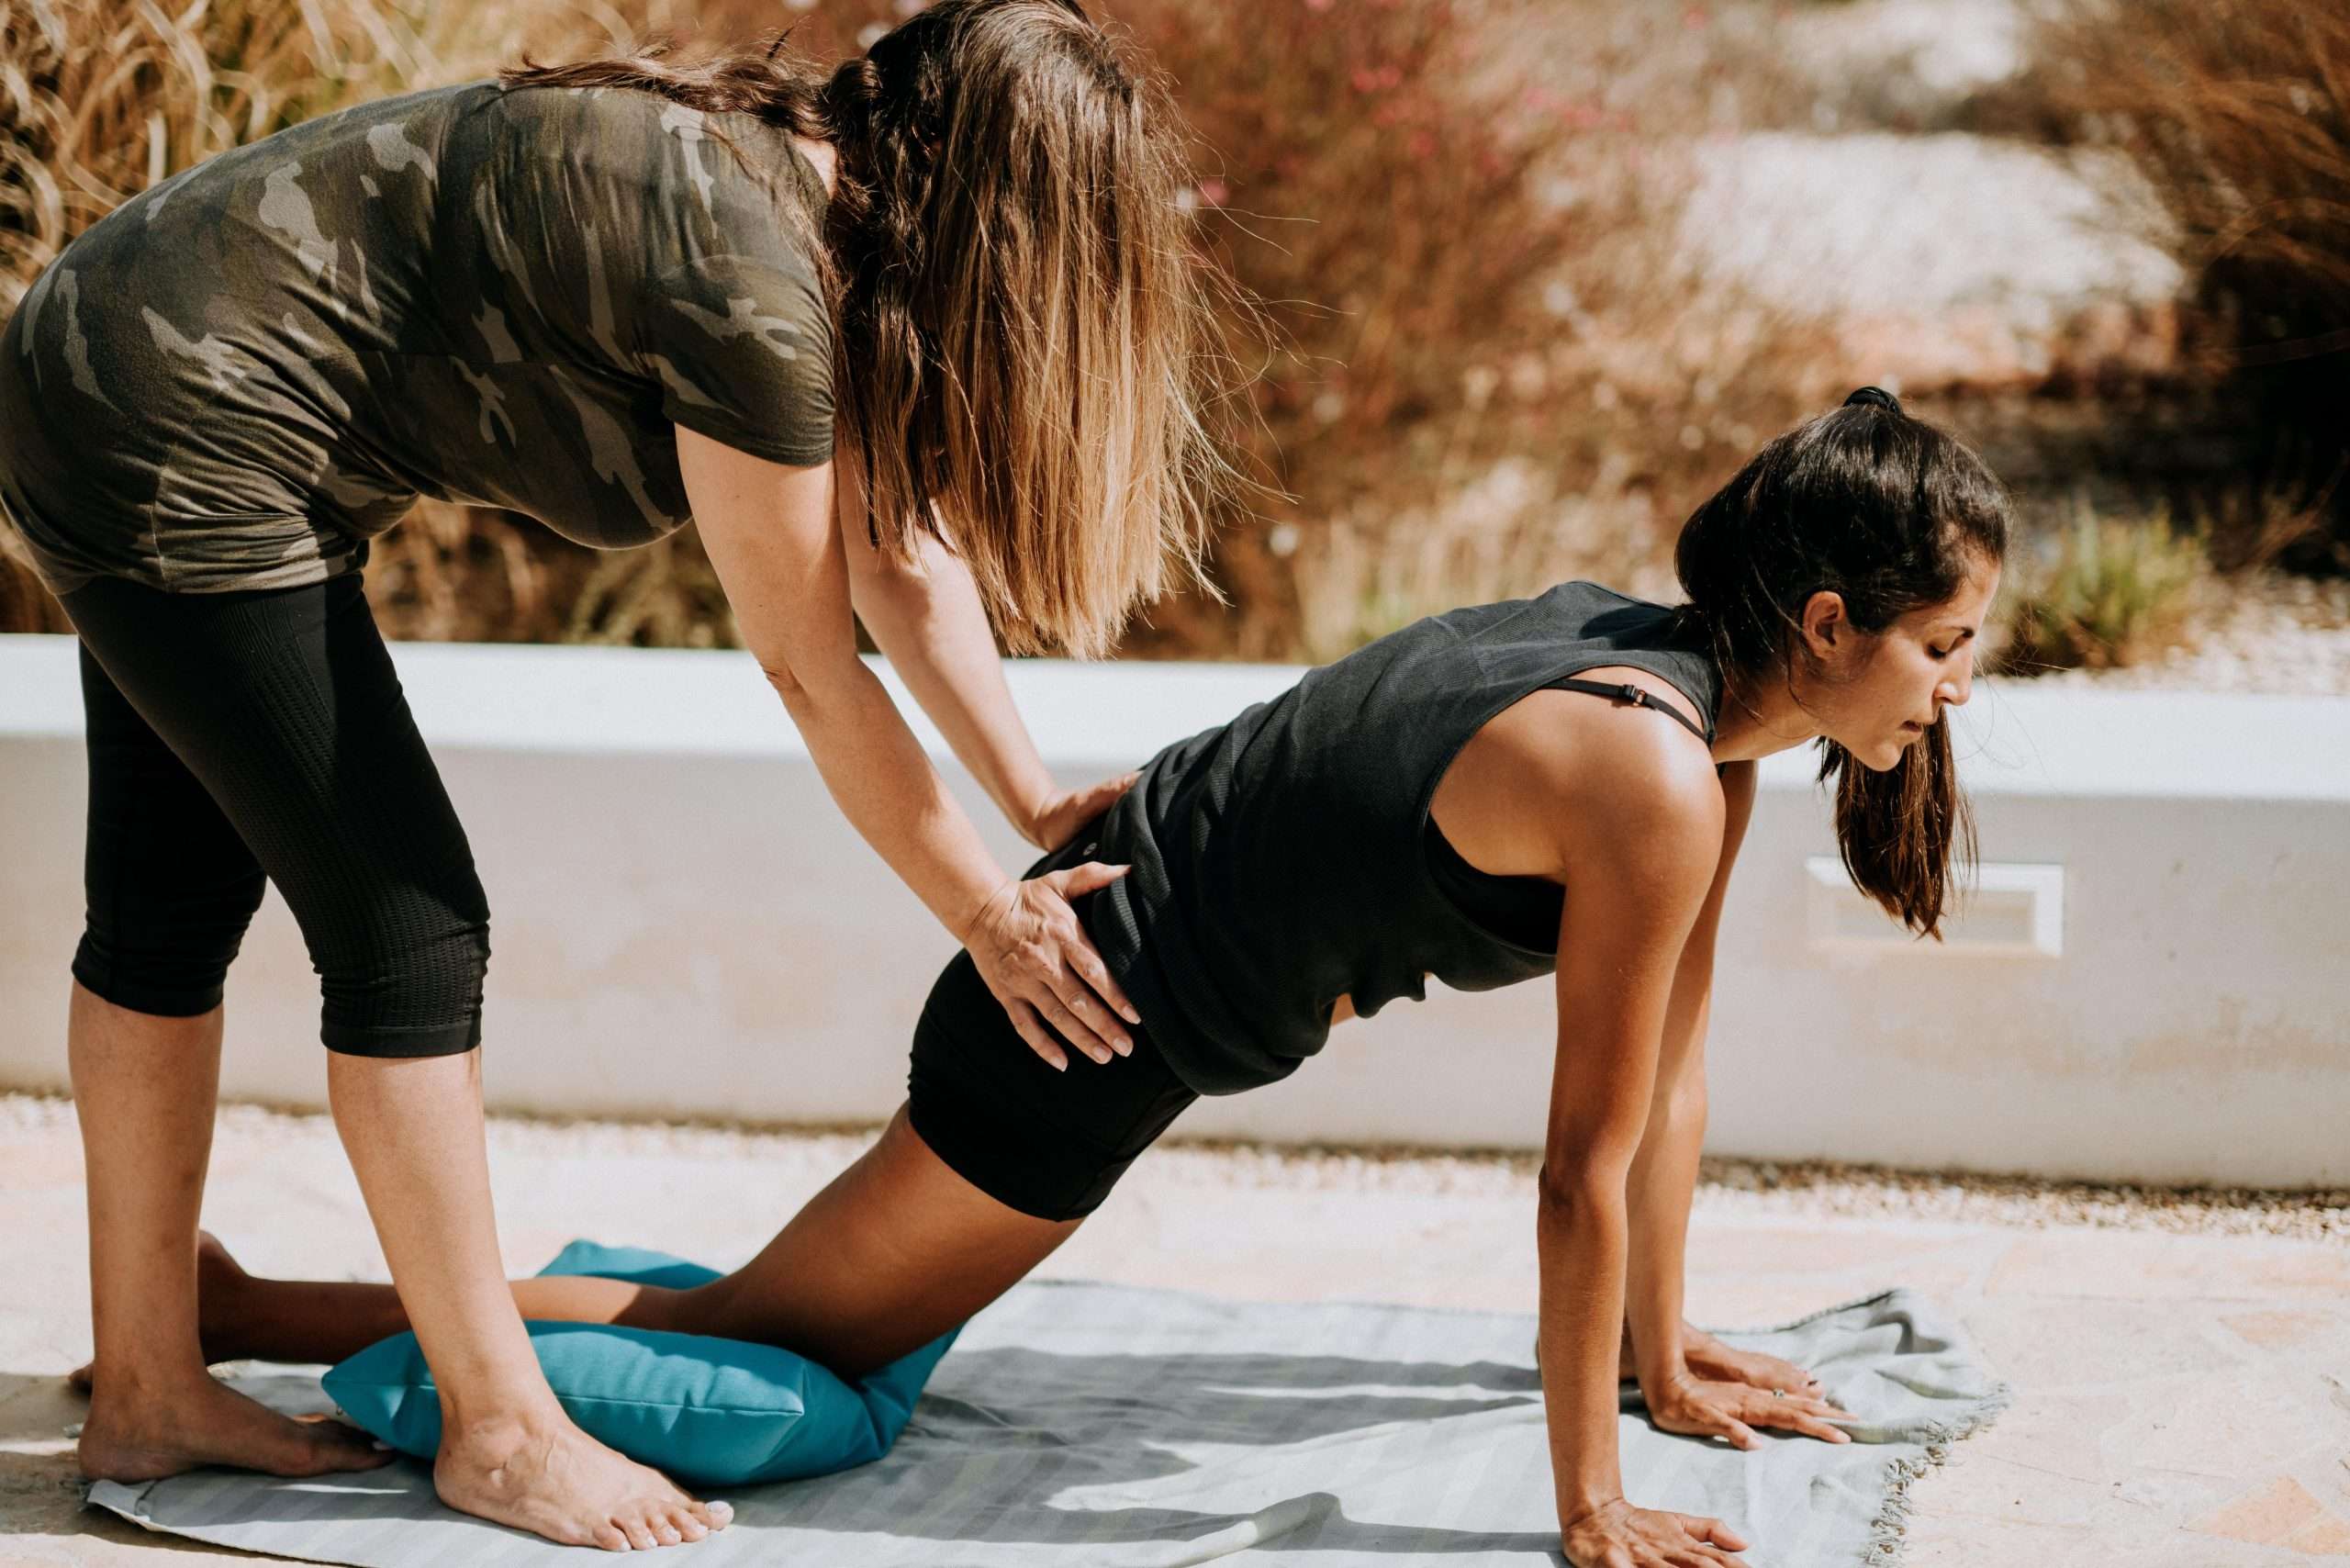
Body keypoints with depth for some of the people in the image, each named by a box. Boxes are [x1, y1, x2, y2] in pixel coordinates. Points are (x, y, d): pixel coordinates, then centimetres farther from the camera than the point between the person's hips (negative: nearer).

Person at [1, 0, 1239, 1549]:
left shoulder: (805, 181, 4)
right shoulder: (751, 275, -24)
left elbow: (893, 551, 12)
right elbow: (812, 666, -15)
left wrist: (1039, 799, 13)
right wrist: (990, 915, -5)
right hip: (176, 447, -10)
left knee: (176, 903, 15)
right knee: (405, 919, -4)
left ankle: (149, 1391, 27)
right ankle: (500, 1429, 7)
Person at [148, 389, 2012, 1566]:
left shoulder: (1688, 679, 3)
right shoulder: (1653, 777, -25)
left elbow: (1670, 1063, 11)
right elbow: (1590, 1168, -20)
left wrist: (1665, 1354, 17)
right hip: (1087, 1032, -7)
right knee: (753, 1344, 5)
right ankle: (234, 1308, 13)